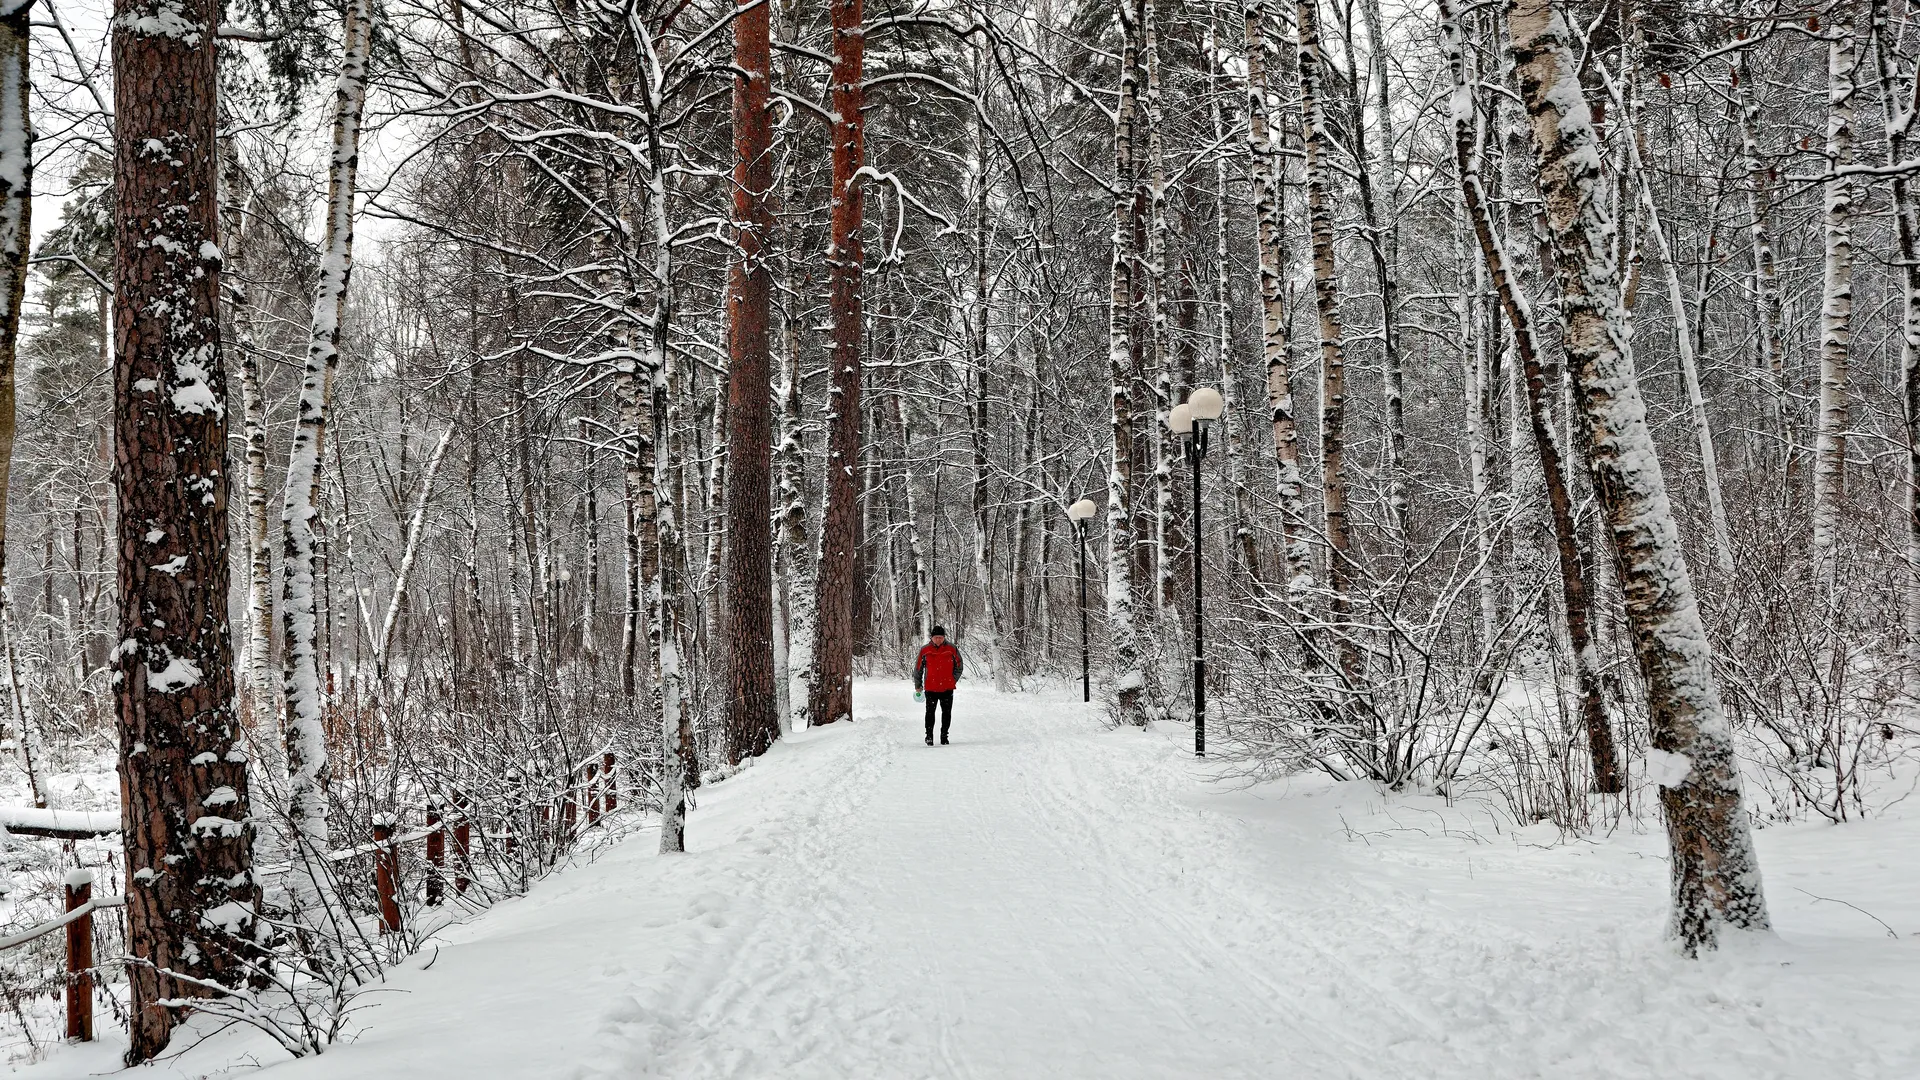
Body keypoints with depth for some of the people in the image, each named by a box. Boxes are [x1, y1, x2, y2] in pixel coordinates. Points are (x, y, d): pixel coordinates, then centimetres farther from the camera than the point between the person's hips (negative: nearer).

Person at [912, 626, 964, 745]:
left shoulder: (951, 649, 0)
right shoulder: (925, 650, 0)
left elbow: (959, 665, 12)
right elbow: (918, 668, 10)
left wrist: (953, 680, 6)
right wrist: (918, 685, 13)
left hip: (947, 688, 1)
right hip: (930, 688, -1)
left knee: (947, 712, 5)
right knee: (930, 712, -5)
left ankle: (944, 736, 16)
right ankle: (929, 735, 2)